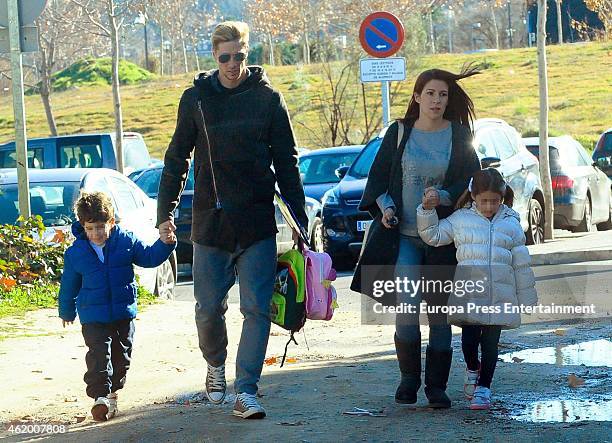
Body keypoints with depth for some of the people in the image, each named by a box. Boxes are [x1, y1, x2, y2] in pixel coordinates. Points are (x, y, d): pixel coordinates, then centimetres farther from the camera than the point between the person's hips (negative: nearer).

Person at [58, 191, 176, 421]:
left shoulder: (127, 241, -4)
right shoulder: (75, 252, -4)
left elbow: (149, 257, 5)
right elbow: (69, 285, 7)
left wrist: (164, 244, -14)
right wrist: (66, 312, 17)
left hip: (124, 312, 2)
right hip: (93, 316, -2)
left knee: (121, 355, 11)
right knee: (99, 354, -16)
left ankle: (112, 392, 29)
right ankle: (100, 396, -19)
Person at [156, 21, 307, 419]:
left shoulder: (267, 98, 1)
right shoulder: (196, 98, 3)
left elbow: (286, 162, 4)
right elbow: (177, 159, 10)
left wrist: (299, 218, 1)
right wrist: (166, 211, 5)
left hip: (258, 223, -1)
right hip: (210, 222, 1)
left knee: (257, 308, -6)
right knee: (209, 309, 7)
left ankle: (247, 391, -5)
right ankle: (216, 365, 34)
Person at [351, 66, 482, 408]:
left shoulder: (459, 135, 3)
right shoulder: (399, 132, 5)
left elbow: (472, 182, 1)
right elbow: (379, 176, 10)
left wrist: (444, 196, -17)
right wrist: (385, 206, -8)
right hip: (403, 234, 0)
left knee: (439, 309, 4)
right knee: (407, 303, -14)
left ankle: (437, 385, 12)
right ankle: (409, 377, 2)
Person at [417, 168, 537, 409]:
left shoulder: (511, 224, 6)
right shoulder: (460, 219, 6)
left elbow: (521, 262, 9)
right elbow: (433, 235, 7)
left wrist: (525, 296, 9)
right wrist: (427, 211, -7)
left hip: (499, 293, 0)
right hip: (468, 291, 0)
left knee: (490, 342, 2)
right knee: (469, 337, -4)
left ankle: (483, 387, 12)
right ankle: (472, 371, 27)